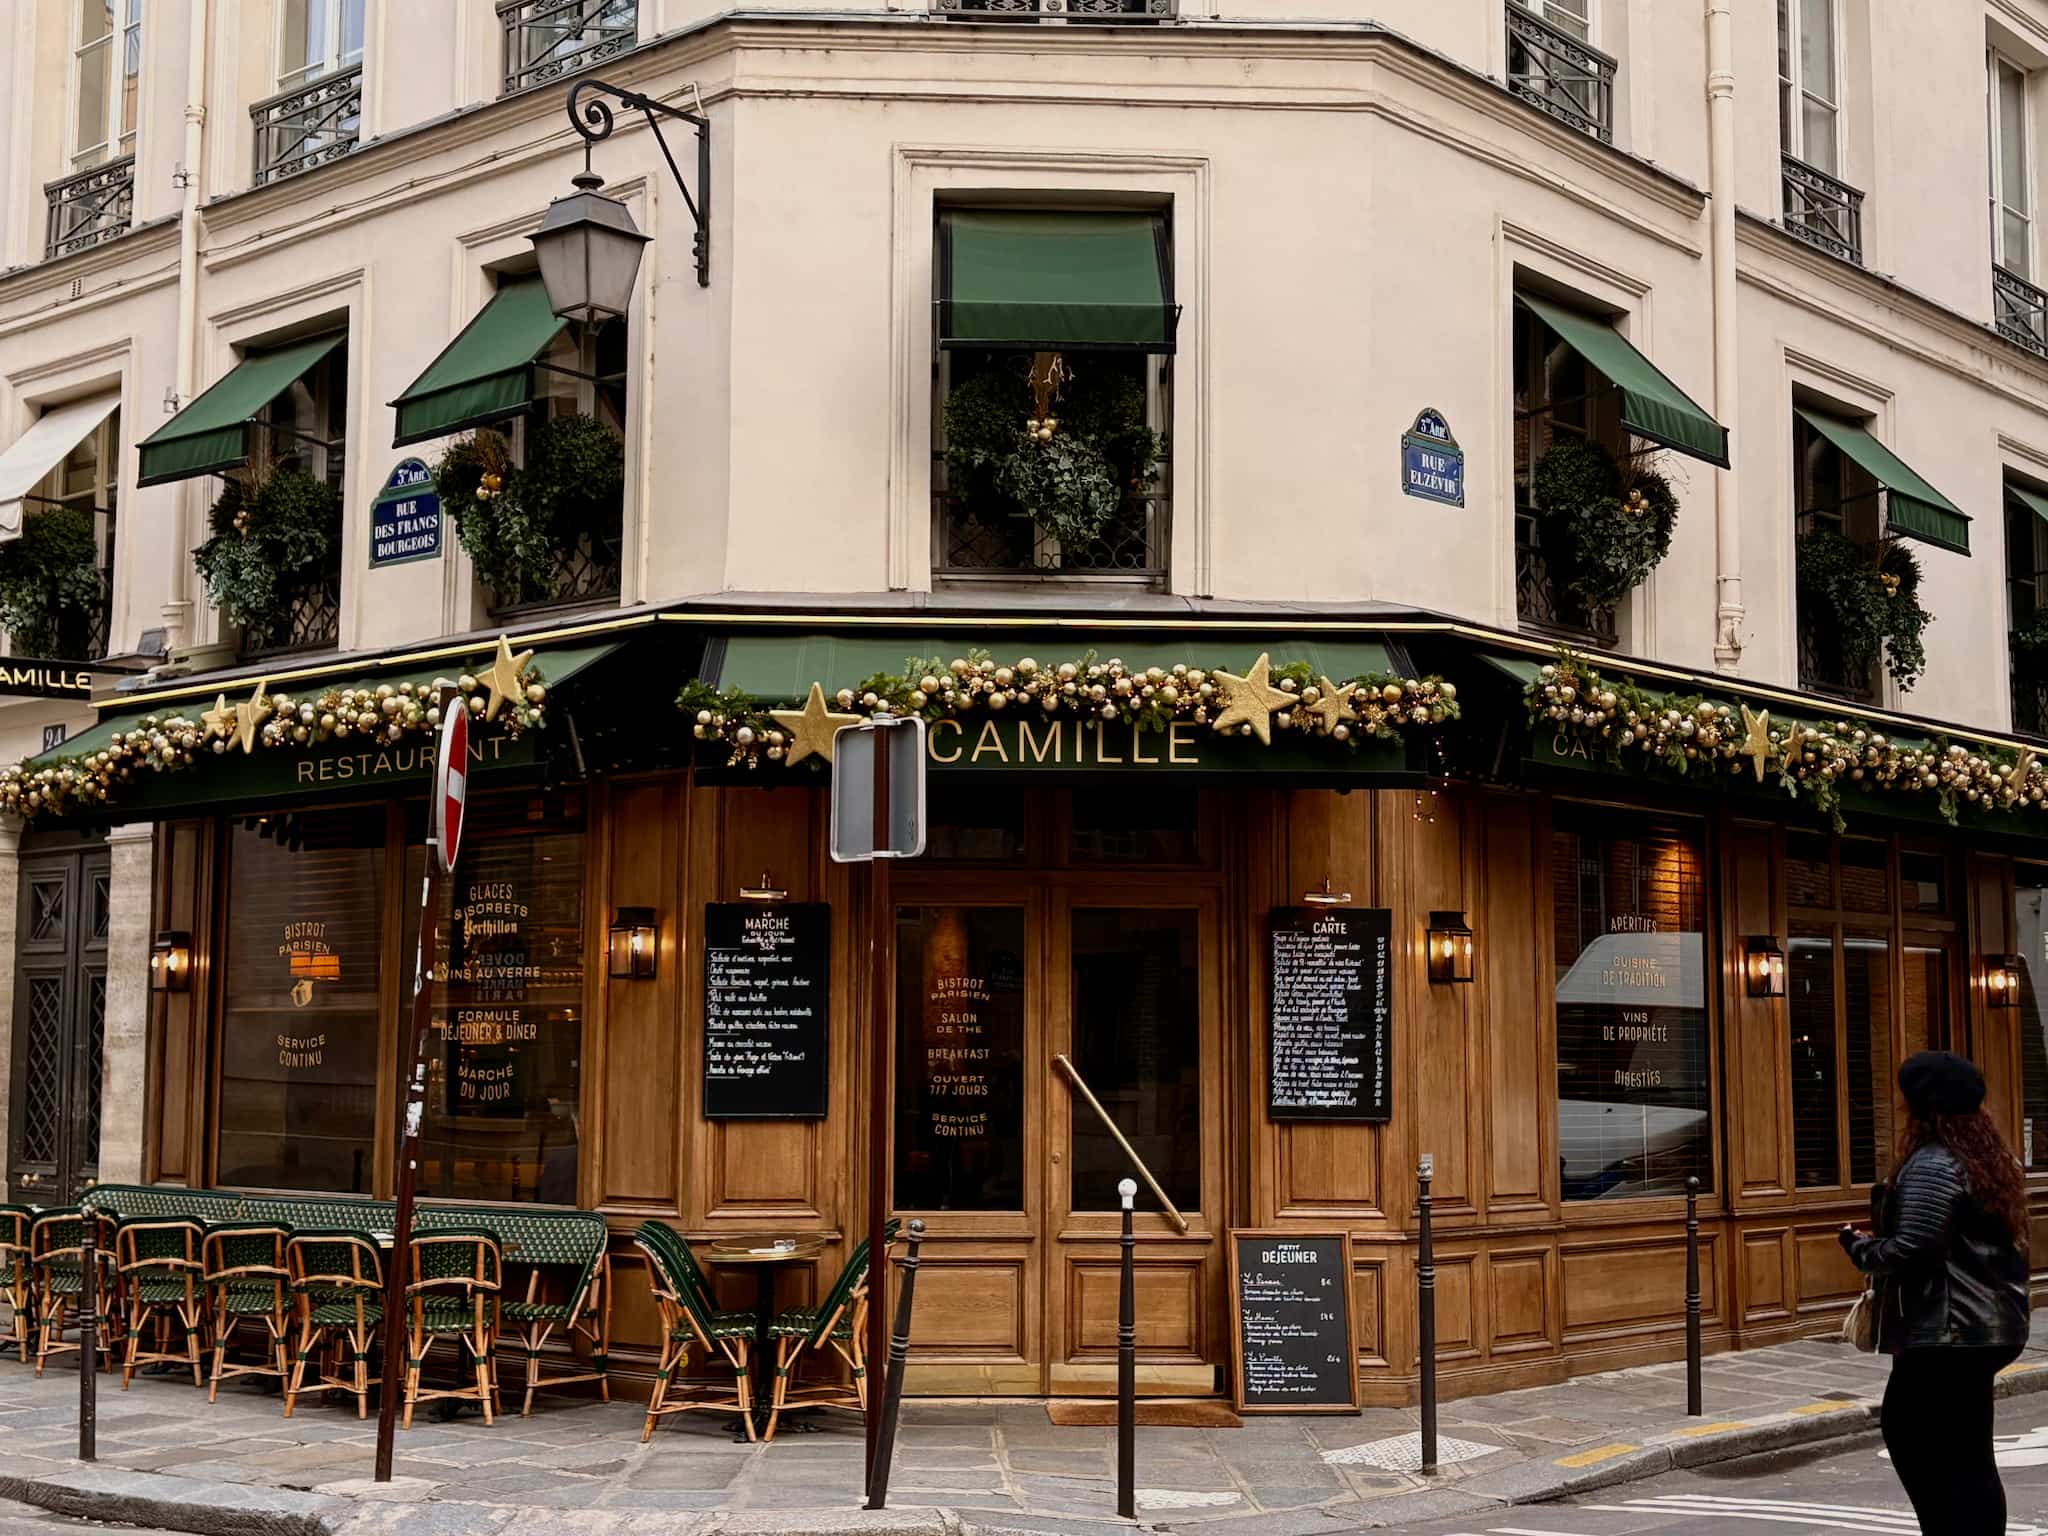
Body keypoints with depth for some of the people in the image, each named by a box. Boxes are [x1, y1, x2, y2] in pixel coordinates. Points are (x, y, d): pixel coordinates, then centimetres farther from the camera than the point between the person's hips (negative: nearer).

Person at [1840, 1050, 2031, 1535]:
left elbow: (1912, 1251, -23)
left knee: (1959, 1461, -4)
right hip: (1989, 1325, 10)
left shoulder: (1932, 1165, -17)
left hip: (1947, 1332, -10)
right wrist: (1891, 1206, 18)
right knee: (1904, 1426, 17)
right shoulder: (1991, 1158, 12)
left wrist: (1859, 1247, -5)